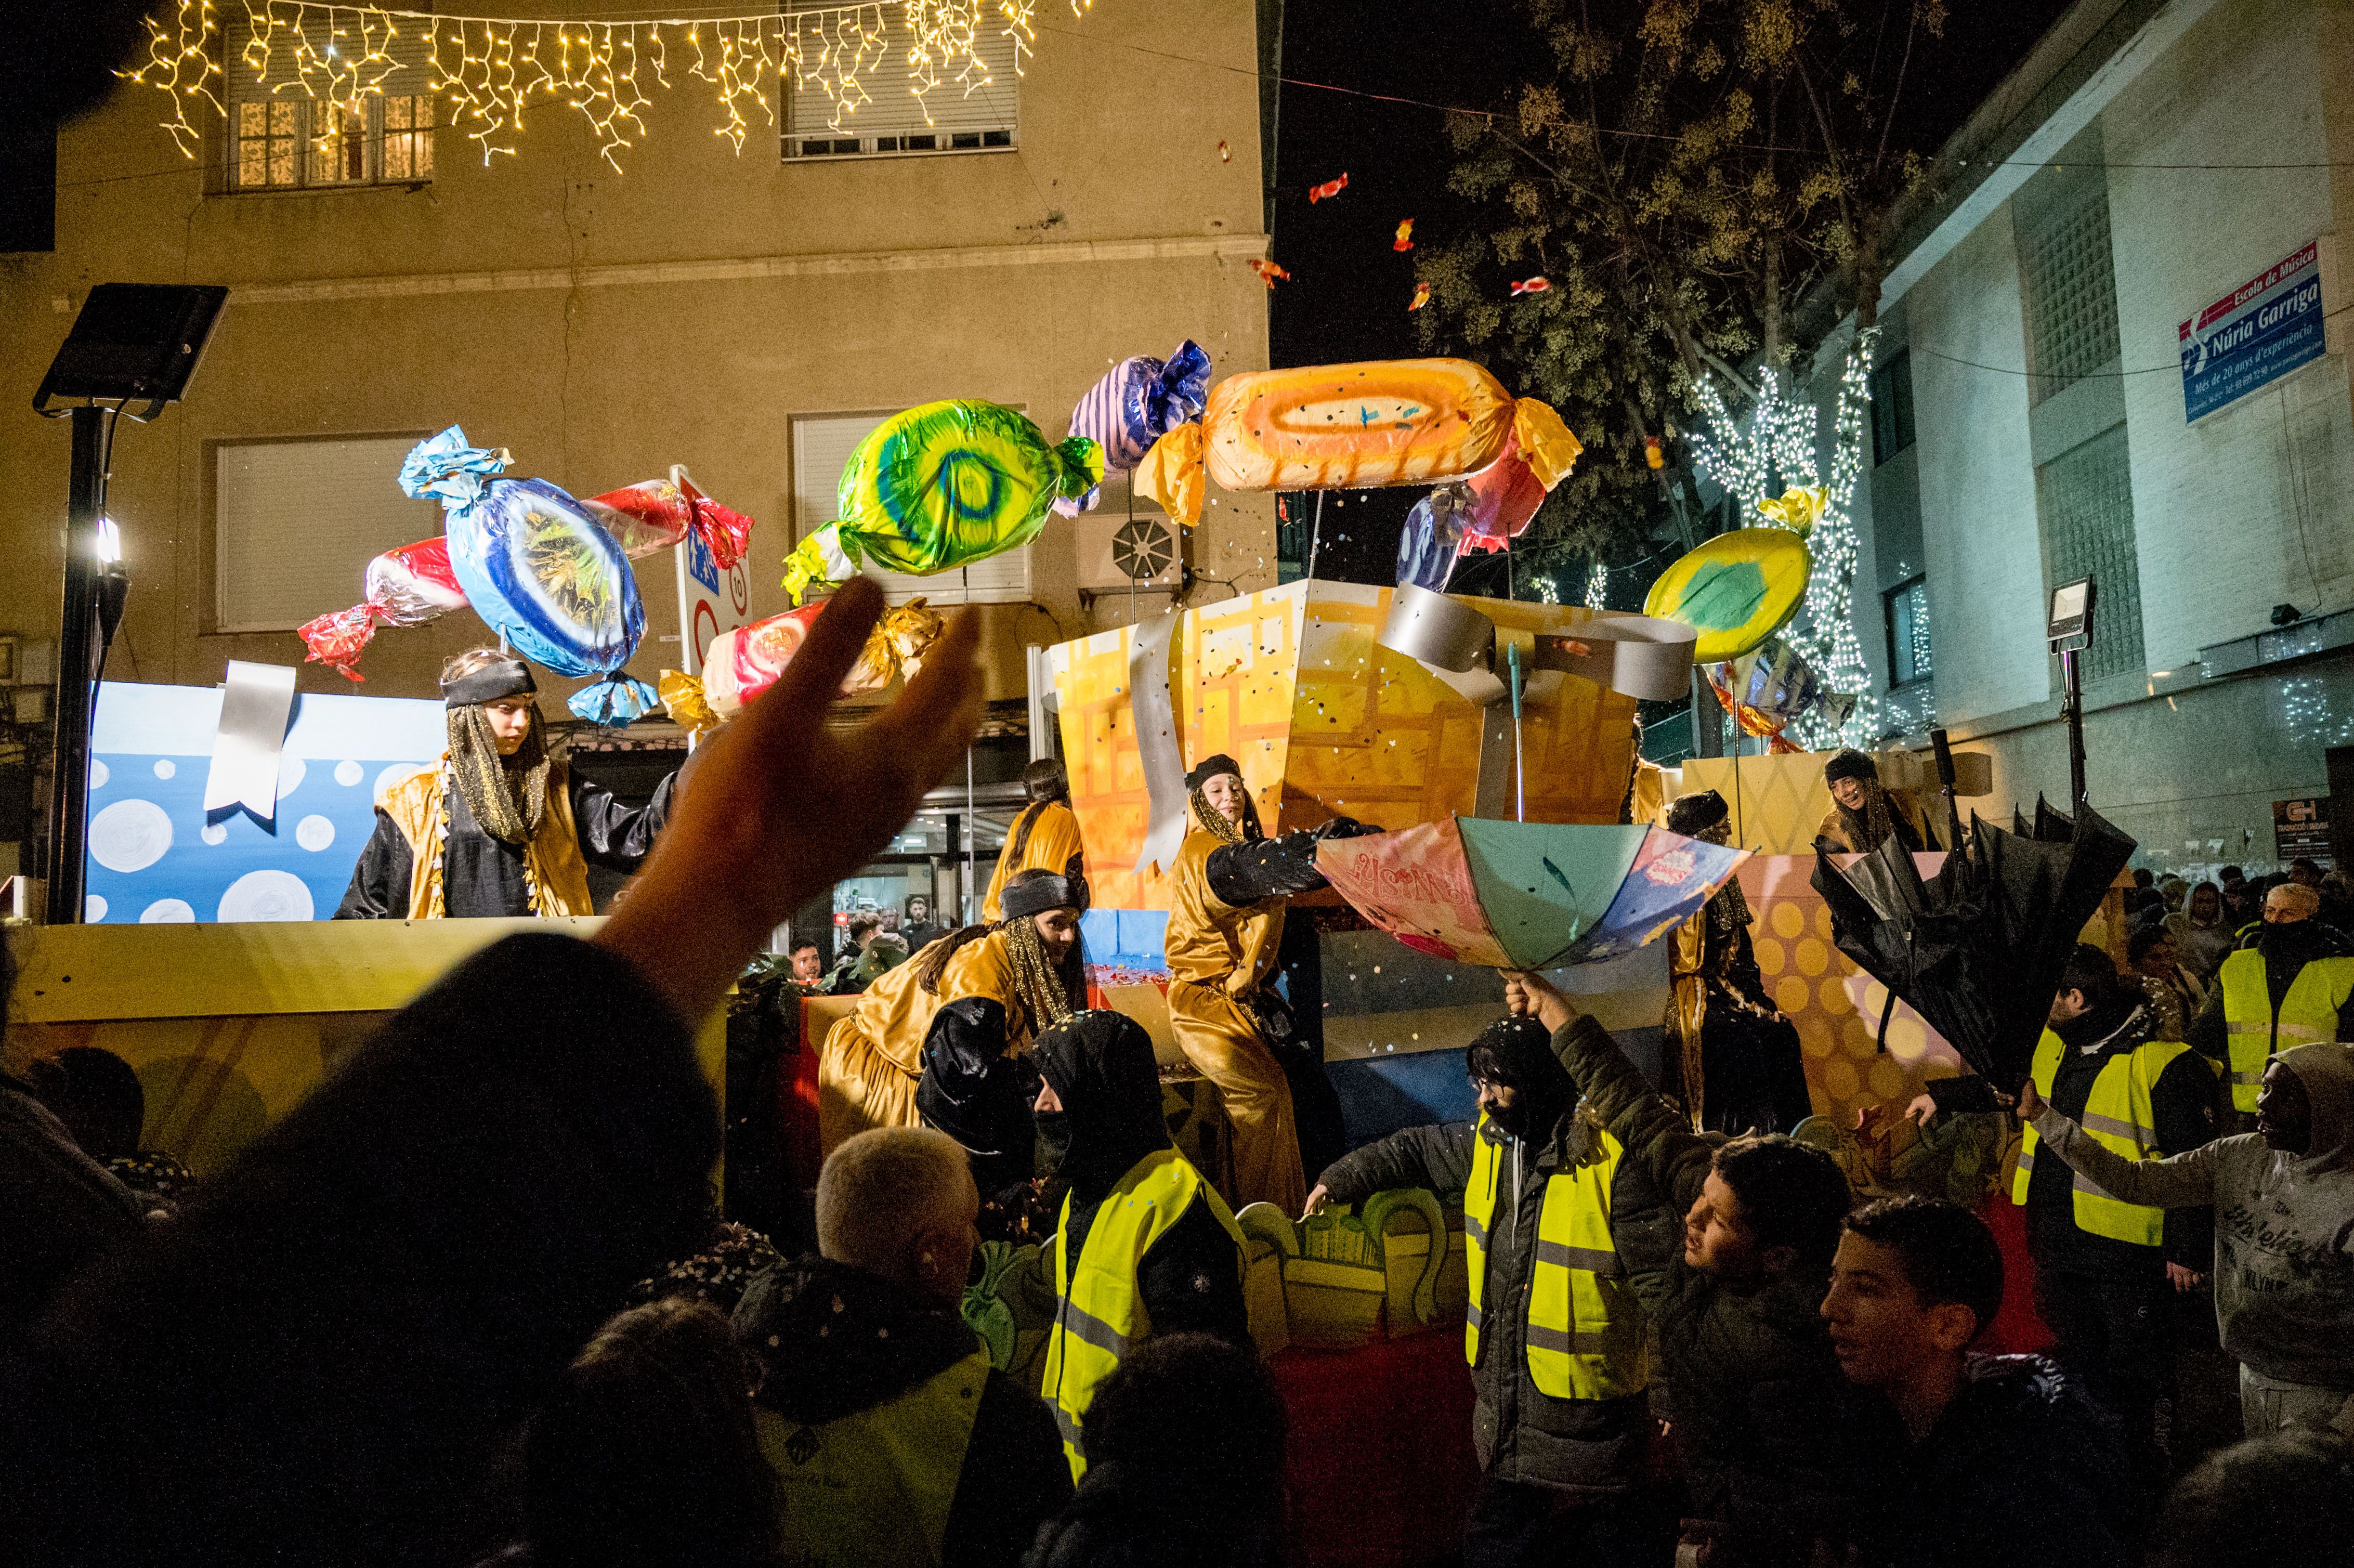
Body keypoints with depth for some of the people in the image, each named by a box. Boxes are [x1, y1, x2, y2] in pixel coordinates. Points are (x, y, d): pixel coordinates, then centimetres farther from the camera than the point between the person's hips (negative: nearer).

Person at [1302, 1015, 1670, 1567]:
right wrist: (1338, 1180, 27)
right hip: (1503, 1410, 7)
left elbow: (1661, 1282, -15)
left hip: (1585, 1418, -6)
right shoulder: (1489, 1143, 4)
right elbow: (1416, 1150, 23)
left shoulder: (1610, 1160, -17)